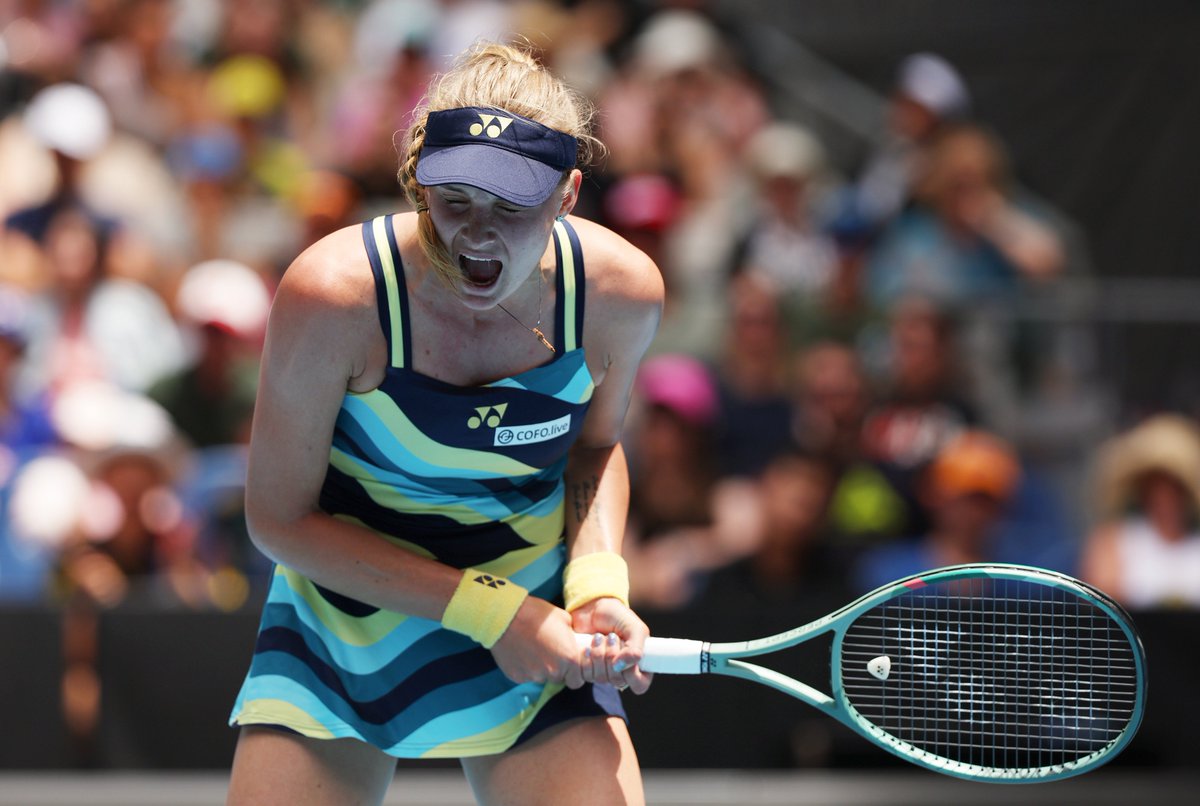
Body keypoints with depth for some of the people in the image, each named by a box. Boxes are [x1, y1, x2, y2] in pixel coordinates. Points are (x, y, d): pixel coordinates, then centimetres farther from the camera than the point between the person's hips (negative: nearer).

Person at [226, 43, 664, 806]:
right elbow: (279, 518, -16)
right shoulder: (333, 294, -26)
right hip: (344, 616, -1)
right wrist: (490, 612, -20)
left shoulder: (620, 292, -15)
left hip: (535, 620, 2)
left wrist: (597, 583, -12)